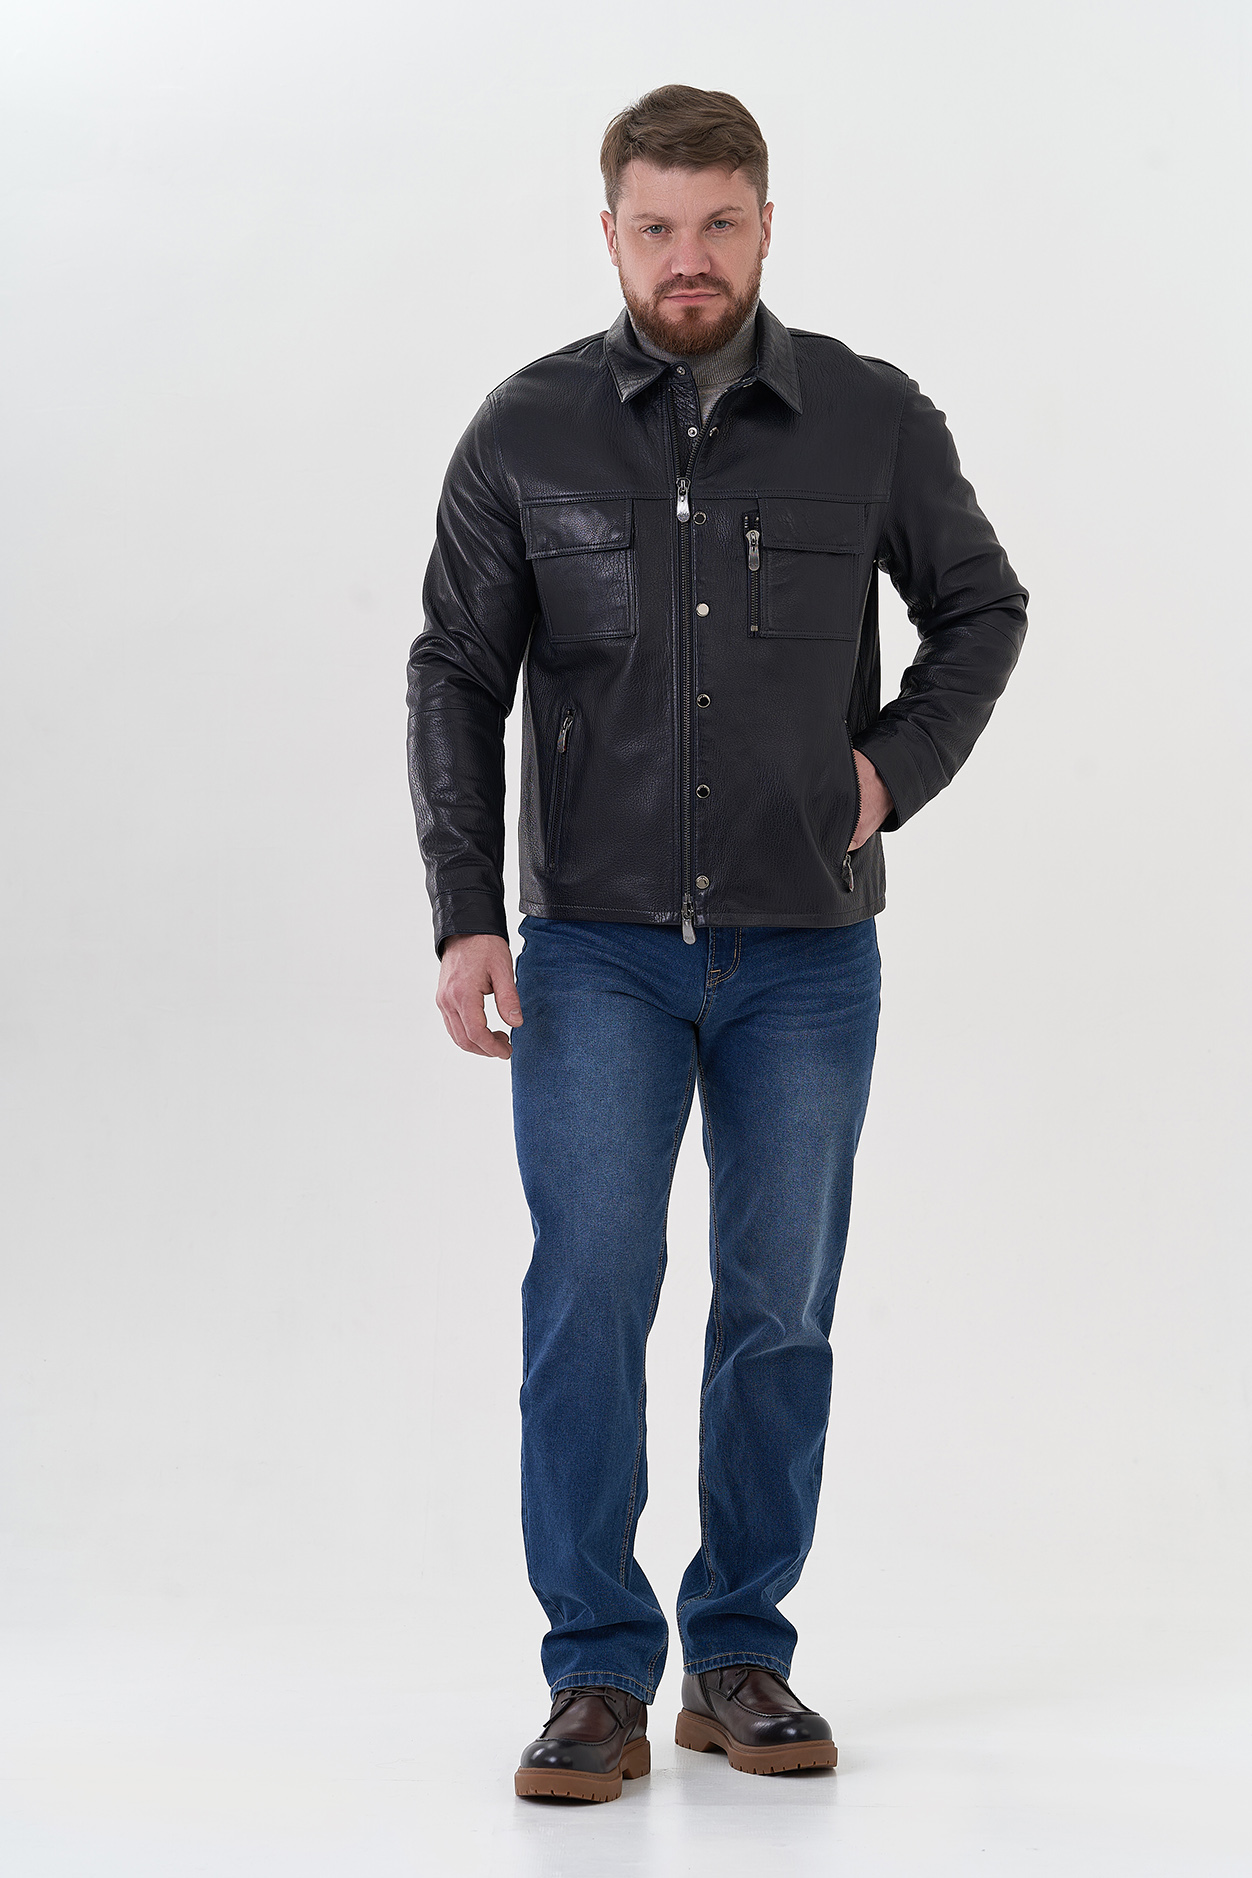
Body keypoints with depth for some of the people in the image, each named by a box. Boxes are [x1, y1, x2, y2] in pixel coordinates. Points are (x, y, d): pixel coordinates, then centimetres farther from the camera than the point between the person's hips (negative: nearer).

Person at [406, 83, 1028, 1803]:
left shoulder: (871, 420, -2)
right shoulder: (528, 432, -2)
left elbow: (981, 607, 13)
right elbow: (456, 677, 0)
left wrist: (896, 768, -2)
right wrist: (465, 918, -8)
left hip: (806, 952, 1)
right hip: (596, 950, -1)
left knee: (780, 1308, 6)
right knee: (587, 1296, -7)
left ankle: (740, 1657, 19)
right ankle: (598, 1675, 3)